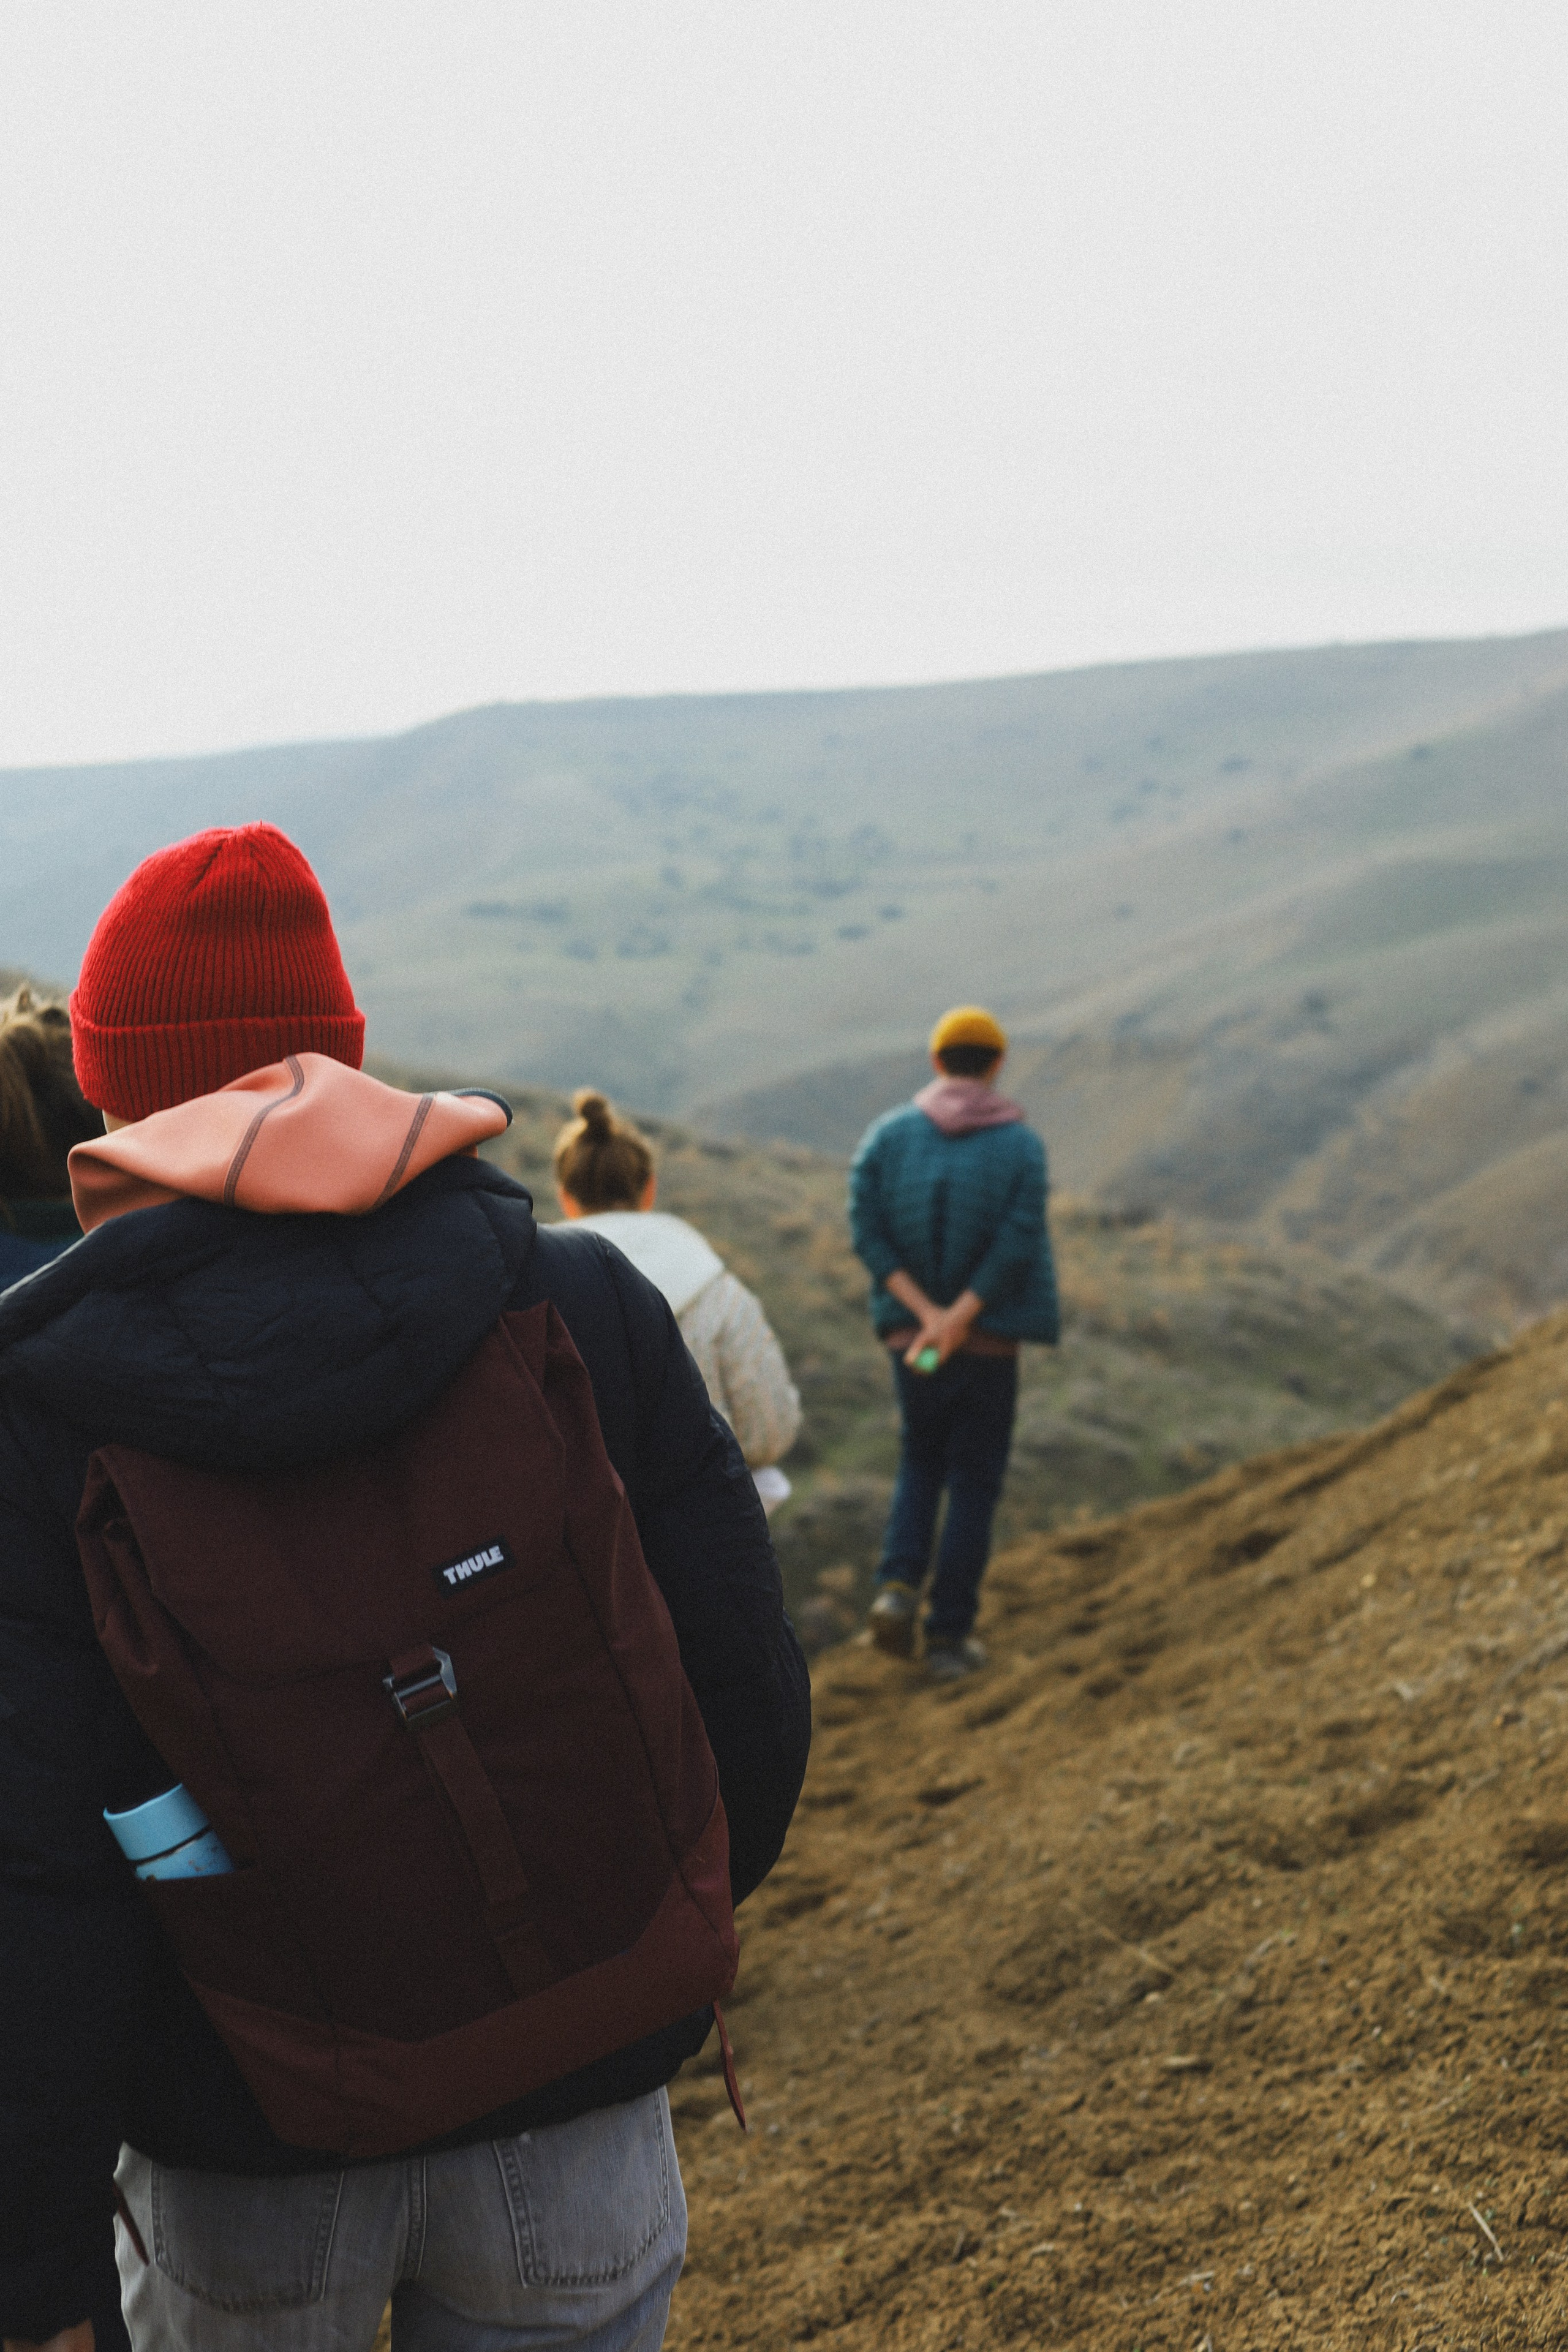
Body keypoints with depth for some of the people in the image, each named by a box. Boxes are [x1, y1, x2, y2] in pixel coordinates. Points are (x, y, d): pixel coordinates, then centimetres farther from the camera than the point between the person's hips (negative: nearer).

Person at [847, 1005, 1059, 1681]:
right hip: (989, 1345, -2)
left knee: (920, 1465, 22)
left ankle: (897, 1587, 1)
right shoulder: (1021, 1145, -6)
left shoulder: (886, 1136, 0)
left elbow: (867, 1232, -10)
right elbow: (1018, 1244, -18)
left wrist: (929, 1315, -14)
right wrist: (959, 1319, -17)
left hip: (909, 1339, 2)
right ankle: (949, 1637, 12)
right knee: (973, 1485, 10)